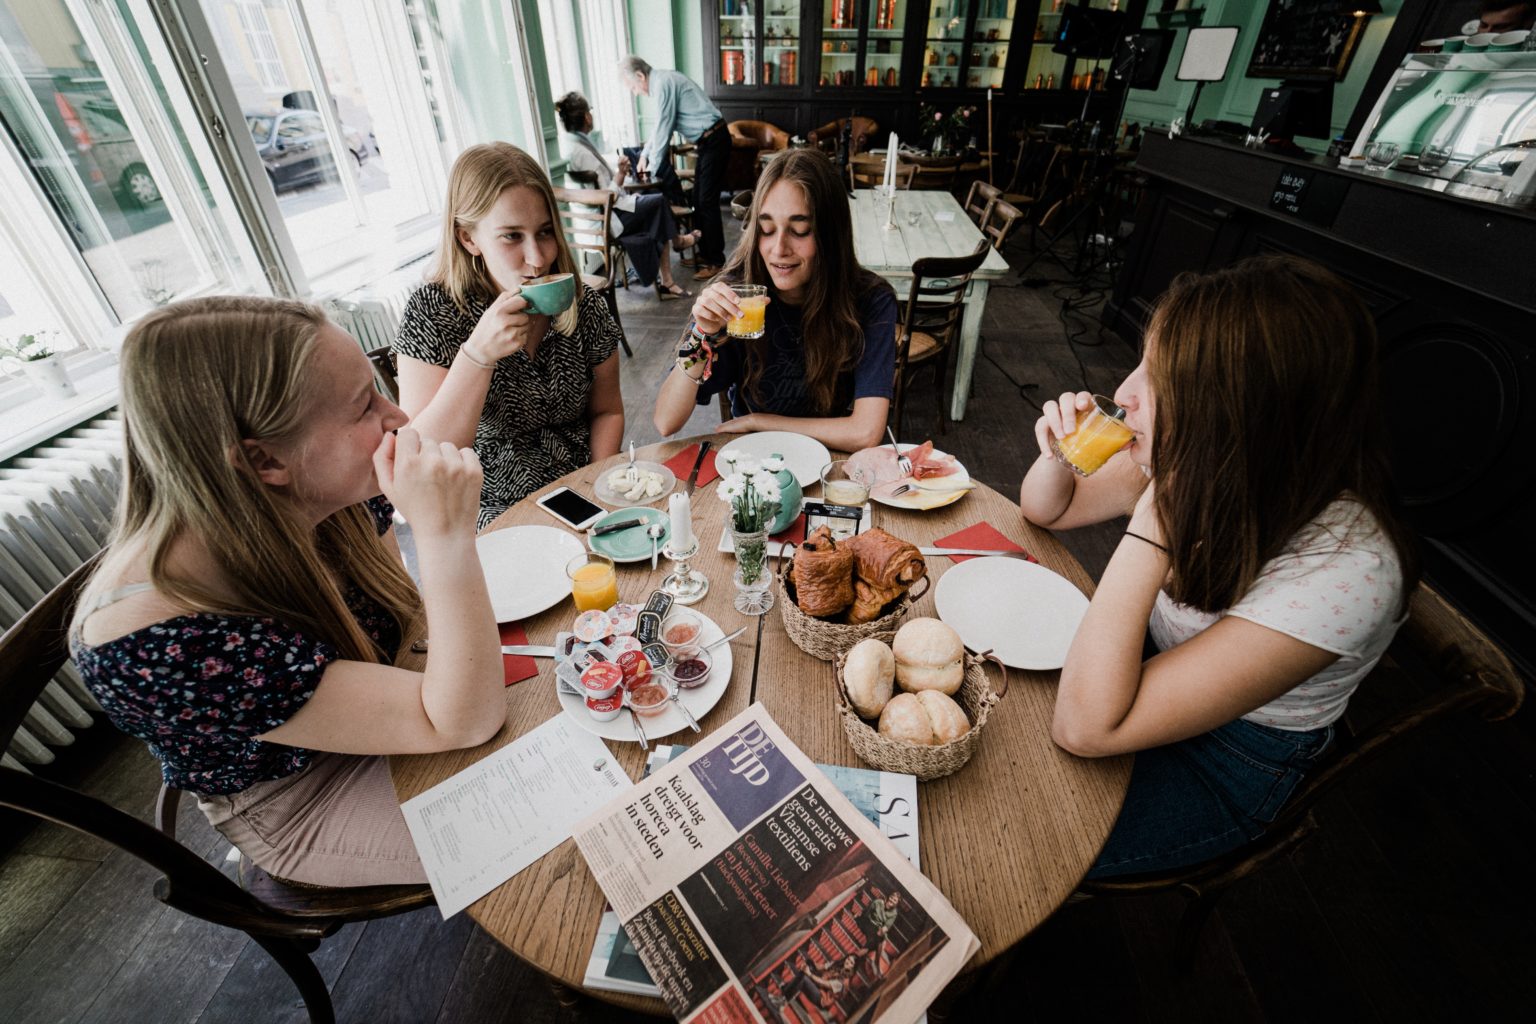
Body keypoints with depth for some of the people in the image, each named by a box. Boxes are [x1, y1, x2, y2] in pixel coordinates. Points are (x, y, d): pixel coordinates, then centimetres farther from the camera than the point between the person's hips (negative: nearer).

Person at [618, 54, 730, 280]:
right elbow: (661, 125, 26)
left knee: (707, 202, -8)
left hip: (713, 141, -10)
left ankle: (715, 261, -3)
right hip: (707, 142, 10)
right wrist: (645, 154, 24)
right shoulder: (663, 80, 15)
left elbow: (664, 129, -14)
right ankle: (705, 252, 22)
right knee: (698, 200, 13)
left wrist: (652, 168, -5)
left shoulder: (663, 83, -15)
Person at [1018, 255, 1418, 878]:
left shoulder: (1344, 572, -36)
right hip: (1142, 672, 6)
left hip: (1228, 763, -5)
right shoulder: (1198, 461, -18)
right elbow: (1047, 511, -1)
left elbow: (1085, 727, -39)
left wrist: (1156, 513, -42)